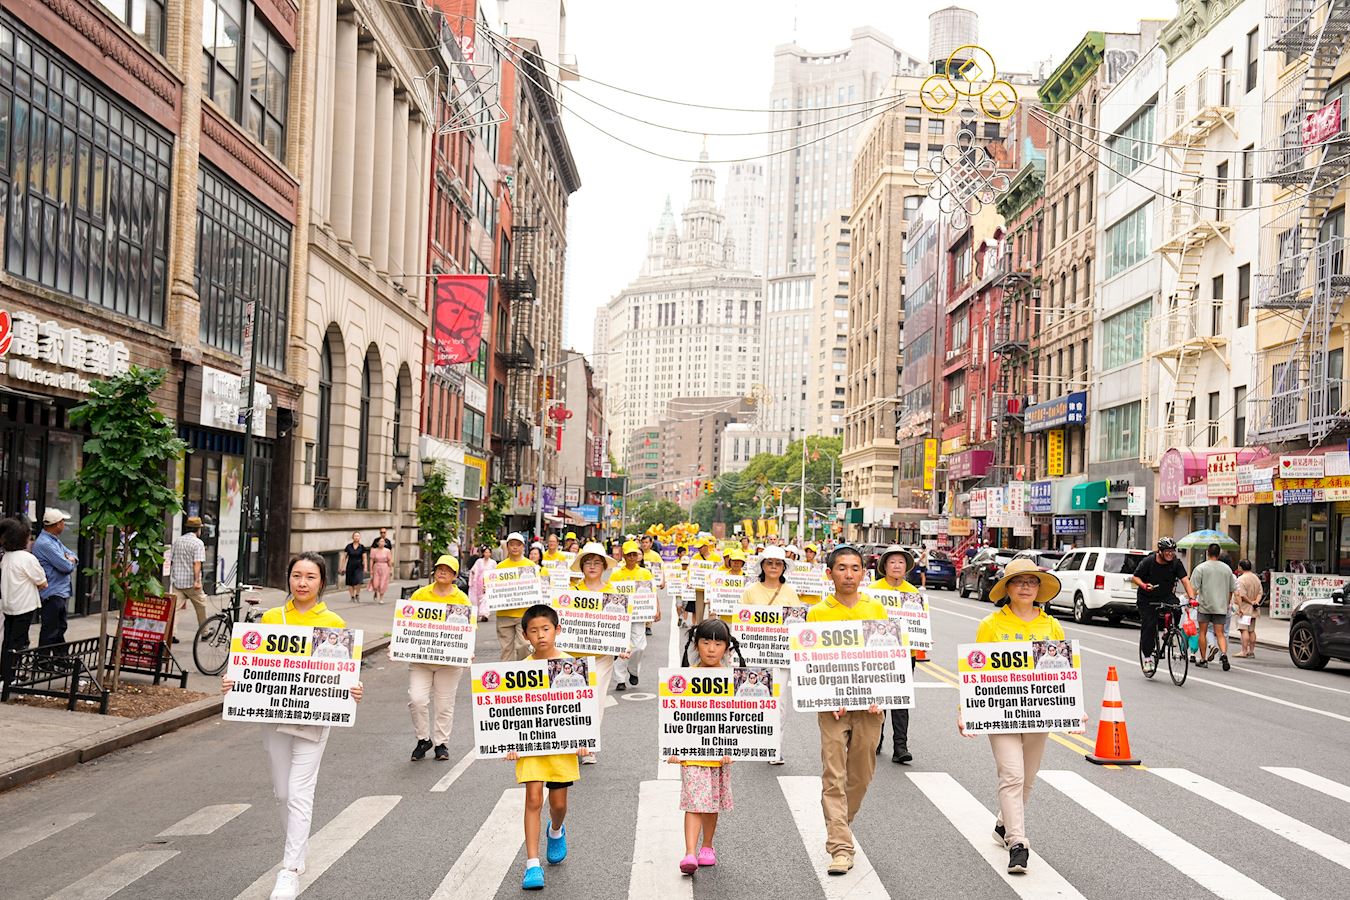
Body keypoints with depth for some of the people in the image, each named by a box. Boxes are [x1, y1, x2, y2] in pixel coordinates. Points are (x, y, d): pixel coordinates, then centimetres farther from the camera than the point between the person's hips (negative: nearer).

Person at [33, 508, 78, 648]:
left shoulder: (55, 540, 12)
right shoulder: (44, 543, -20)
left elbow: (74, 557, 16)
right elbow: (67, 567, -23)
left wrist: (71, 559, -9)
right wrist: (70, 562, 1)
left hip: (63, 593, 10)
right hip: (52, 594, -10)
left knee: (60, 629, 19)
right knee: (50, 632, -4)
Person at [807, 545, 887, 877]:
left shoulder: (876, 610, 6)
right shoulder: (817, 613, 2)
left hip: (868, 704, 2)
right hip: (832, 705, -2)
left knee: (861, 775, 11)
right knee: (834, 776, -7)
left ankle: (839, 828, 33)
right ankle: (841, 847, -5)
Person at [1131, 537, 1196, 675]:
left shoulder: (1176, 563, -10)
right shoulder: (1147, 562, -15)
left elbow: (1185, 581, -17)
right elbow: (1135, 577, -7)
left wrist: (1192, 597, -31)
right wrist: (1144, 585, -28)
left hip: (1166, 597, 2)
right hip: (1147, 600, -2)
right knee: (1149, 626, -10)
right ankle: (1147, 655, 3)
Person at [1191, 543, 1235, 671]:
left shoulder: (1201, 568, -5)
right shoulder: (1227, 569, 8)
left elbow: (1193, 588, -10)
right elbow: (1232, 590, 14)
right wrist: (1227, 603, 25)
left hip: (1205, 605, -2)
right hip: (1221, 607, 3)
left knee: (1203, 632, 8)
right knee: (1220, 633, 2)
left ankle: (1202, 660, 12)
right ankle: (1223, 654, -23)